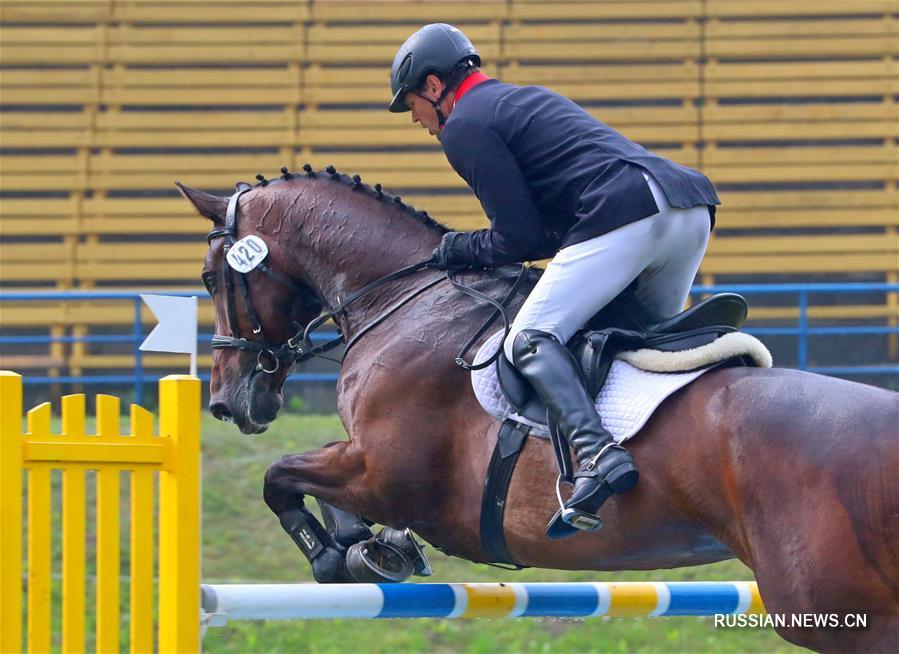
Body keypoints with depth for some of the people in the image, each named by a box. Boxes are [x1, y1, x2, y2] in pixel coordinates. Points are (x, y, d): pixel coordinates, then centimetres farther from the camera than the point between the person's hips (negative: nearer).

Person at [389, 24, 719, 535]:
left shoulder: (464, 125, 7)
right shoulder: (528, 98, 35)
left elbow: (519, 239, 1)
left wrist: (455, 250, 18)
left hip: (626, 214, -9)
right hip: (694, 206, 9)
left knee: (531, 340, -10)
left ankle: (599, 454, -31)